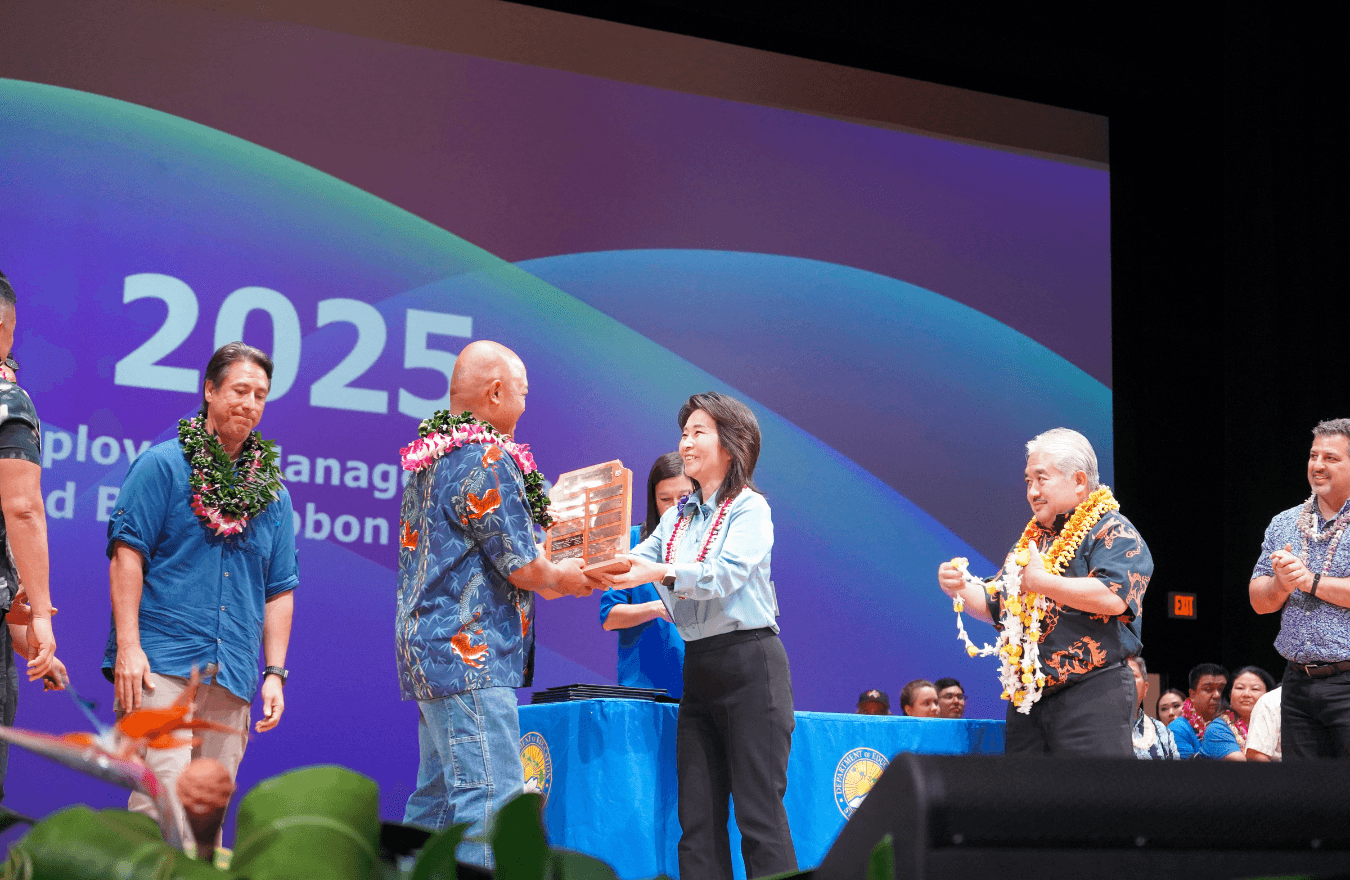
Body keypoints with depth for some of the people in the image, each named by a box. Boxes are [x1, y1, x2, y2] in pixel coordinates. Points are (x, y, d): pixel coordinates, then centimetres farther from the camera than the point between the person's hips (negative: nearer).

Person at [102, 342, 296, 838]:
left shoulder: (273, 491, 17)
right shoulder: (162, 465, 2)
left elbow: (280, 591, 18)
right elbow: (127, 554, -4)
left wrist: (275, 672, 9)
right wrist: (128, 647, -12)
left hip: (234, 678, 5)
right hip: (160, 666, -5)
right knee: (162, 802, -15)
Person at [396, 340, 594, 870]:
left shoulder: (428, 455, 17)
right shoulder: (485, 459, -14)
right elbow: (522, 567, -13)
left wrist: (543, 579, 22)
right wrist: (563, 578, 7)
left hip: (430, 646, 10)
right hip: (472, 654, -10)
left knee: (438, 797, 14)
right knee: (489, 796, -12)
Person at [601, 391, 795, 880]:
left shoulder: (749, 508, -3)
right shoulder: (677, 518, 18)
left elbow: (725, 575, -19)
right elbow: (635, 563, 6)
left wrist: (663, 573, -34)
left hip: (750, 663, -7)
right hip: (698, 668, 7)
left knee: (759, 813, -9)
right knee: (697, 817, 2)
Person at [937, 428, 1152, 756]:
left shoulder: (1113, 531, -4)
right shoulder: (1032, 539, 21)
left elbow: (1113, 598, -22)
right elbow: (994, 606, 26)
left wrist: (1040, 581, -13)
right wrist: (962, 589, 4)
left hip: (1092, 695, -8)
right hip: (1027, 698, 8)